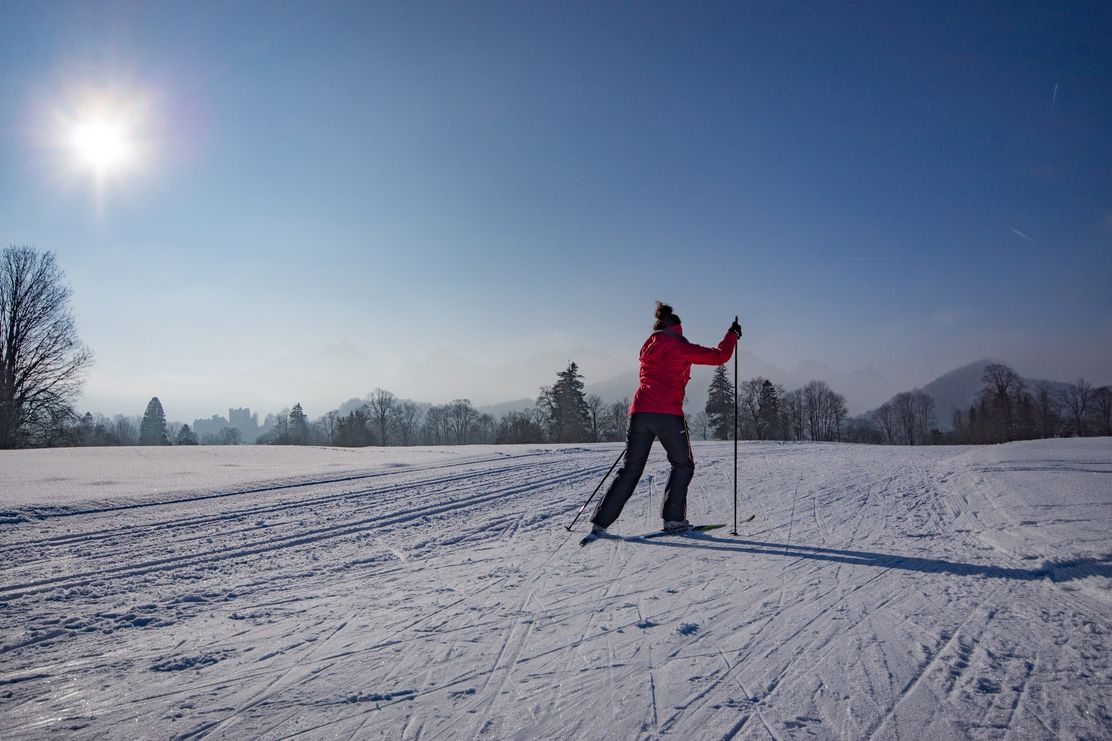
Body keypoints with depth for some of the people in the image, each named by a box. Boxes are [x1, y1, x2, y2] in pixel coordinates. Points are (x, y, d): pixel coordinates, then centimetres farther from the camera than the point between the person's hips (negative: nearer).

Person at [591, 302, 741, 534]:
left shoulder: (648, 347, 18)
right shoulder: (681, 348, 1)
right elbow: (719, 356, 6)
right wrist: (732, 334, 21)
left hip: (640, 411, 5)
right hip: (668, 414, -5)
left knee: (630, 470, 10)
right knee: (683, 466, 15)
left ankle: (600, 521, 4)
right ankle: (673, 519, 9)